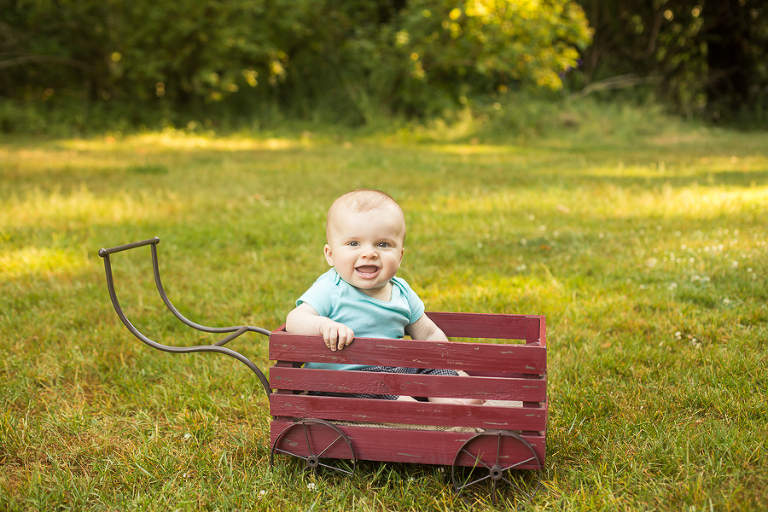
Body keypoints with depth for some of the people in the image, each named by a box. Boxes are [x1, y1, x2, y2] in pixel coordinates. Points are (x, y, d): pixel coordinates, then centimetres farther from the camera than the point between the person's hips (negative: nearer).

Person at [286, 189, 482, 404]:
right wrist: (323, 325, -41)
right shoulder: (331, 290, -9)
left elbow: (429, 334, 18)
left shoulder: (401, 292, 8)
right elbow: (294, 321, -20)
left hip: (397, 370, 6)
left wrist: (449, 367, 5)